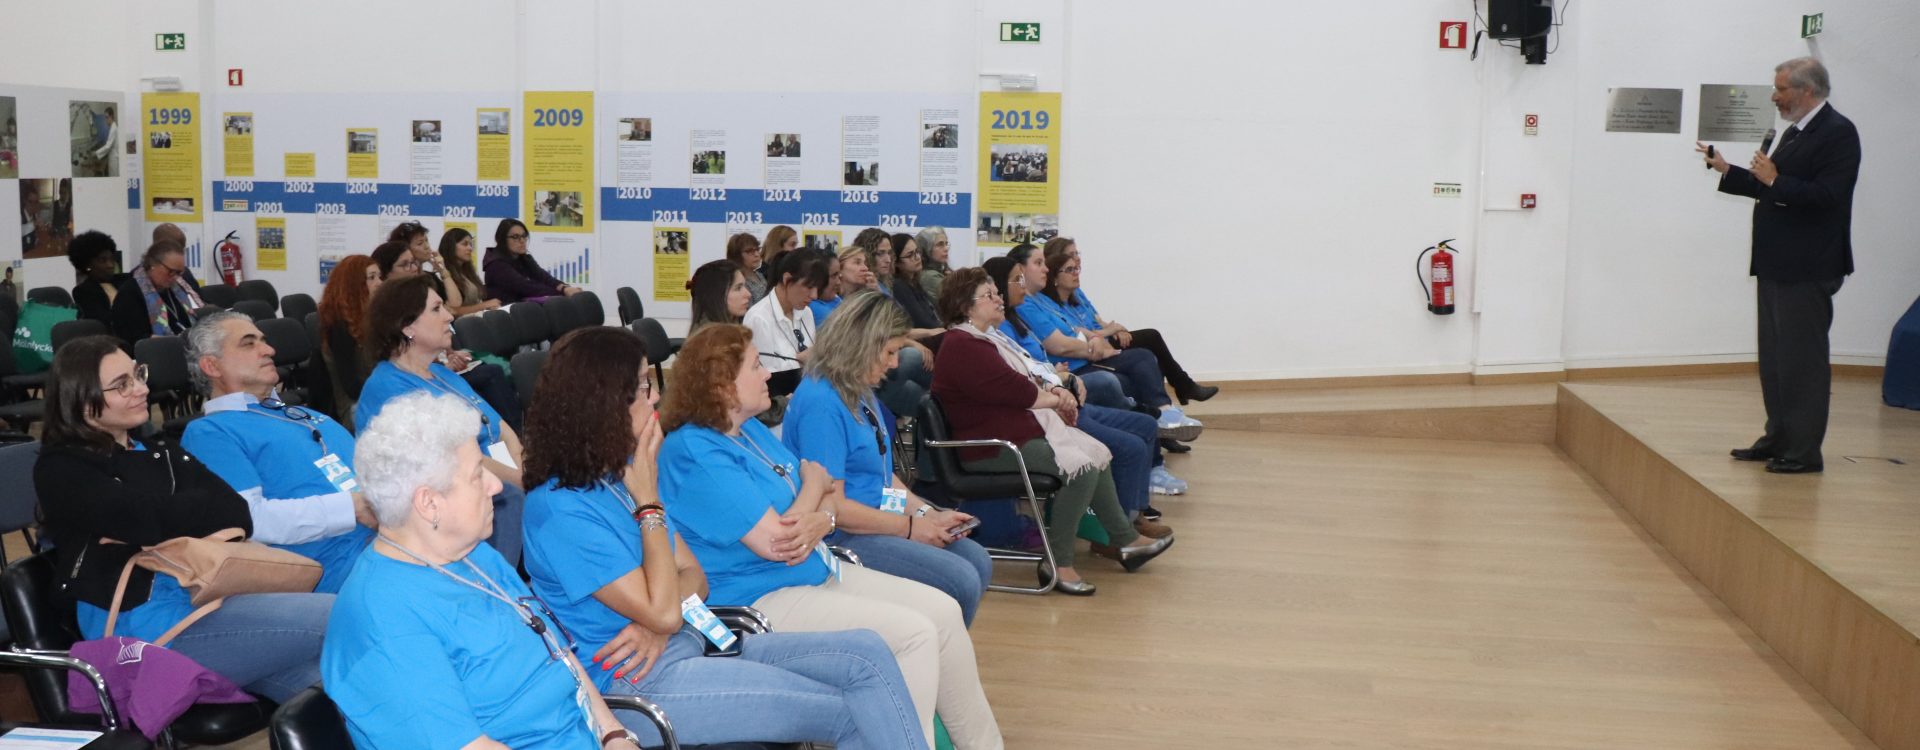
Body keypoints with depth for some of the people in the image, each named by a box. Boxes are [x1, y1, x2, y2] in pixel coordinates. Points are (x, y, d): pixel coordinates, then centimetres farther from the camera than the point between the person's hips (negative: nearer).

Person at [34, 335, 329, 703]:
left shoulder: (160, 452, 22)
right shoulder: (61, 470, 2)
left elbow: (237, 517, 6)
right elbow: (150, 518, -15)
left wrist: (147, 530, -9)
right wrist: (204, 508, 3)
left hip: (210, 598, 7)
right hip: (144, 623, -6)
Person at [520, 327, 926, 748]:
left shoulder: (621, 474, 12)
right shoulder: (560, 508, -16)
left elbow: (693, 576, 12)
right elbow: (662, 612, -17)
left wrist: (658, 626, -10)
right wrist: (649, 504, -11)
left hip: (689, 646, 9)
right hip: (636, 683, -9)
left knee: (867, 653, -9)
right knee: (856, 714, -17)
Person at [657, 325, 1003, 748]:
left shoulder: (751, 430, 11)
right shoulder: (696, 454, -19)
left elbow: (824, 486, 12)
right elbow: (776, 541, -23)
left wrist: (820, 521, -13)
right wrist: (812, 483, -4)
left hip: (817, 569, 10)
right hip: (760, 599, -10)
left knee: (943, 612, 2)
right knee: (914, 633, -20)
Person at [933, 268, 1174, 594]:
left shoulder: (987, 338, 19)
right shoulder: (962, 347, -18)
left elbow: (1021, 382, 22)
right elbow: (1012, 390, -20)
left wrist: (1051, 392, 0)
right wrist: (1055, 398, -4)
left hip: (1022, 428, 12)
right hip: (991, 446, -12)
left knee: (1099, 453, 8)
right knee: (1080, 465, -24)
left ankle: (1125, 540, 15)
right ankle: (1058, 564, -18)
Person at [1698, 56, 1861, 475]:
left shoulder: (1837, 133, -13)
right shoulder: (1795, 132, 16)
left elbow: (1826, 196, -23)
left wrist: (1774, 180, -20)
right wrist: (1727, 171, 15)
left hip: (1807, 269, -10)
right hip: (1778, 265, 10)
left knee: (1802, 360, -4)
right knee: (1775, 358, 14)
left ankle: (1804, 452, 1)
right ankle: (1778, 439, 23)